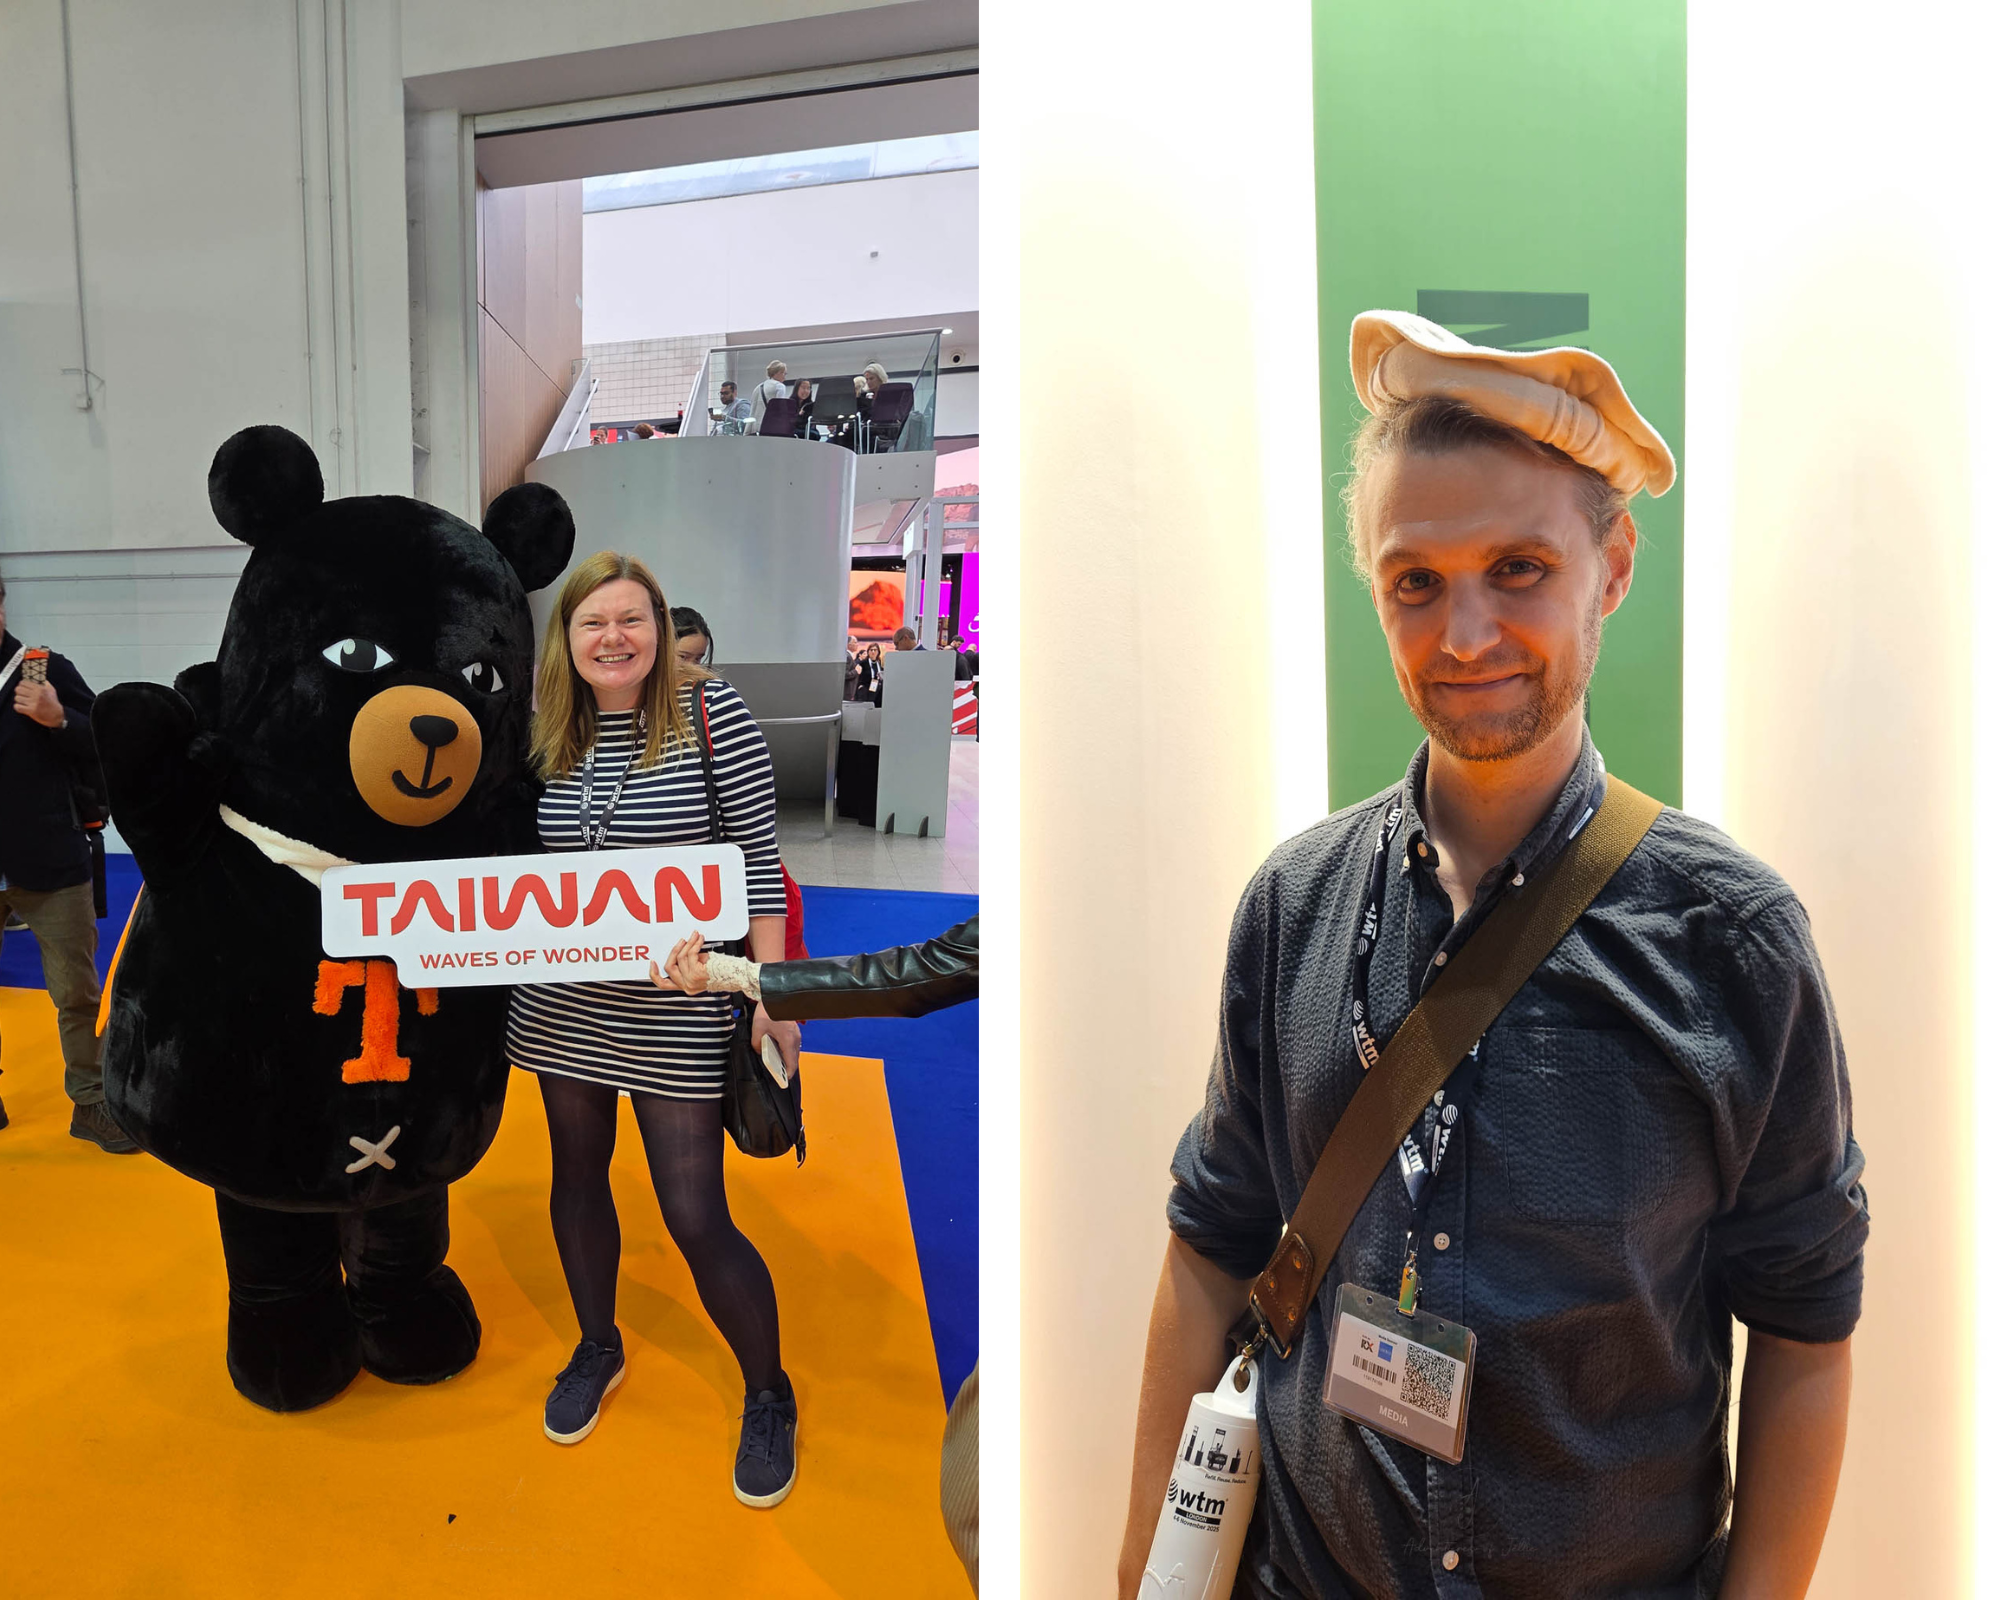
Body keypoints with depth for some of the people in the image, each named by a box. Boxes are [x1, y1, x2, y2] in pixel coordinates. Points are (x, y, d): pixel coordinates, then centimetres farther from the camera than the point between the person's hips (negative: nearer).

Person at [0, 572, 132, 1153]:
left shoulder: (48, 672, -2)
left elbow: (107, 762, -3)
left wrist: (59, 720, -18)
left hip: (51, 868, -2)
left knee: (76, 993, 5)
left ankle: (91, 1101, 18)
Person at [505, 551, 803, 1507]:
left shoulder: (711, 712, -11)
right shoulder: (548, 732, 2)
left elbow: (759, 858, -10)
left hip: (675, 1011, -5)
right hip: (561, 1004, 5)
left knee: (696, 1218, -2)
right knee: (577, 1176, 20)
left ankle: (769, 1399, 22)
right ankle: (598, 1348, 46)